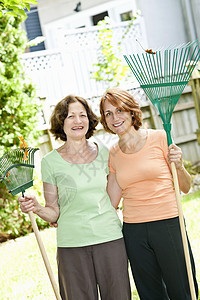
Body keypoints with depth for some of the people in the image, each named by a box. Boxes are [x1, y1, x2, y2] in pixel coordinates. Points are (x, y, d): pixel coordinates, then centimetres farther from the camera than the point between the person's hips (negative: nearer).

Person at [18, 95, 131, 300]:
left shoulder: (103, 152, 6)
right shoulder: (51, 161, -2)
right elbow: (53, 212, 0)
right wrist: (35, 208, -17)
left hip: (110, 239, 2)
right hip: (72, 244, -2)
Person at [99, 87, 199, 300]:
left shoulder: (159, 138, -3)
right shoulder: (113, 154, 8)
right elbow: (110, 202, 9)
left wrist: (178, 166, -18)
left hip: (168, 225, -3)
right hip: (134, 233, 4)